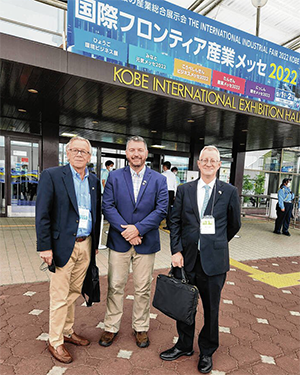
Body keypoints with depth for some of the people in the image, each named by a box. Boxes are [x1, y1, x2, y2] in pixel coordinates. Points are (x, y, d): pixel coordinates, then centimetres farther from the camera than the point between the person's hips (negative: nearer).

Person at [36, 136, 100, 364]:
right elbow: (42, 214, -10)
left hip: (85, 245, 5)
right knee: (60, 297, 6)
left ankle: (68, 332, 37)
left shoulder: (94, 181, 9)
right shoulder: (52, 176, -7)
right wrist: (45, 246, -13)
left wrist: (95, 243, 13)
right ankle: (55, 342, 26)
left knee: (74, 293, 18)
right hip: (63, 246, -5)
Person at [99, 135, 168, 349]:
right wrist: (125, 230, -15)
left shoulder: (159, 180, 1)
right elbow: (107, 207, -5)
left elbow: (162, 210, -6)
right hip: (119, 241, 1)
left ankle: (141, 328, 33)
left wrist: (138, 228, -16)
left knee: (143, 289, 12)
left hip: (146, 242, 0)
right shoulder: (115, 177, 2)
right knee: (115, 286, 11)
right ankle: (111, 327, 32)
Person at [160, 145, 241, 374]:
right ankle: (184, 346, 41)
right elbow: (175, 222, 2)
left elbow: (234, 225, 8)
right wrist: (176, 250, -6)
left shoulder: (229, 192, -2)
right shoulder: (184, 190, 2)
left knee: (211, 308, 15)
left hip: (214, 260, -1)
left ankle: (207, 352, 39)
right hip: (187, 258, 2)